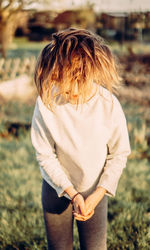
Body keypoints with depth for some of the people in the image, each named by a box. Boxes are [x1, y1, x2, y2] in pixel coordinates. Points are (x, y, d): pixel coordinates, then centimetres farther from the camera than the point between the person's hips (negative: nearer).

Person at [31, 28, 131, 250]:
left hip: (95, 190, 0)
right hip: (56, 189, 0)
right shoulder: (46, 103, -23)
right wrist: (72, 194, -18)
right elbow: (45, 156, -13)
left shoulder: (109, 104, -21)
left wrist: (98, 195, -16)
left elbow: (119, 154, -8)